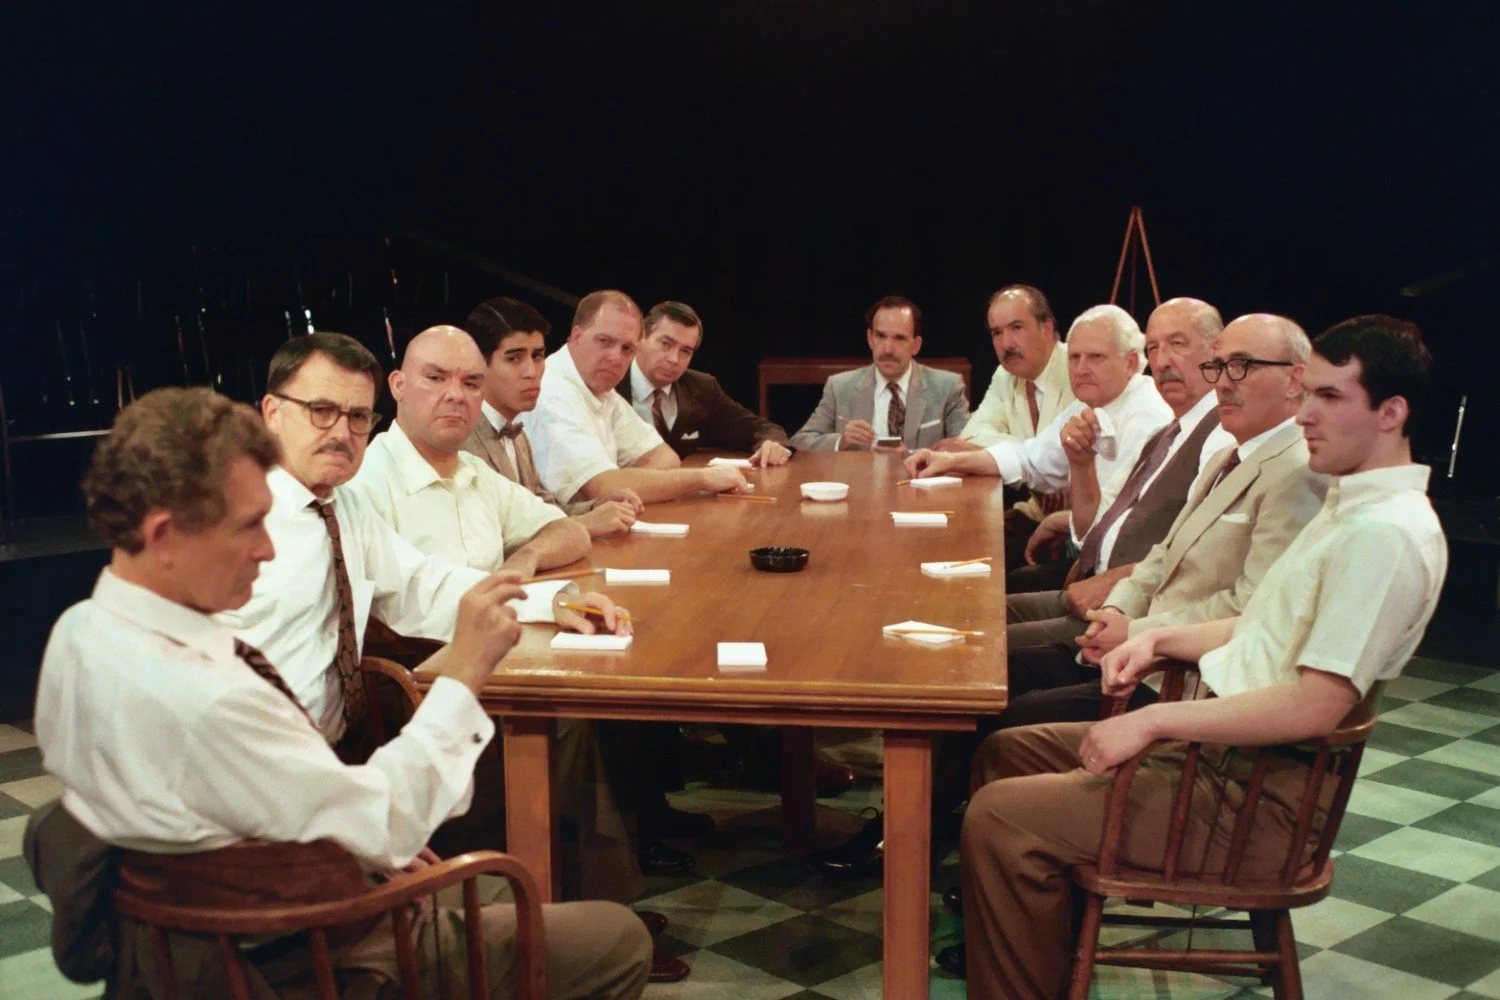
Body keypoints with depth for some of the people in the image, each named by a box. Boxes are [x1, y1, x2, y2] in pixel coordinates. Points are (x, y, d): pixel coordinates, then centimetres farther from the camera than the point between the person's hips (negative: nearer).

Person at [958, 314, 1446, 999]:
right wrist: (1158, 639, 7)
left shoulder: (1387, 534, -20)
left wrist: (1152, 720, -22)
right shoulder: (1350, 507, 13)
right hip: (1216, 744, 11)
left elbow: (1316, 705, -27)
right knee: (1006, 753, 14)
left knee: (998, 817, -17)